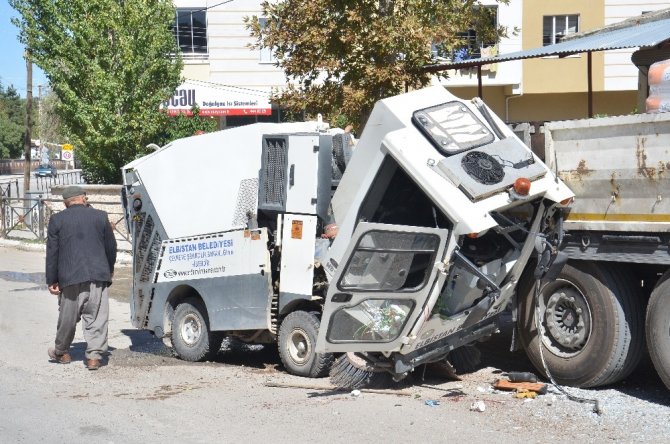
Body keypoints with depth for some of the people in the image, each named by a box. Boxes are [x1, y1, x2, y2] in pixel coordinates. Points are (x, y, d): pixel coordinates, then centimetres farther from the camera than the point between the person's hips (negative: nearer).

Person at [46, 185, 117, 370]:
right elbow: (111, 246, 12)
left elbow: (52, 252, 3)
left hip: (70, 278, 0)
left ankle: (61, 352, 29)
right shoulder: (100, 216, 6)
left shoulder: (57, 220, 4)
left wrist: (52, 280, 8)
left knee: (68, 317, 13)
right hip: (98, 276, 0)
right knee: (96, 318, 3)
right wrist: (109, 270, 27)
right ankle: (94, 355, -1)